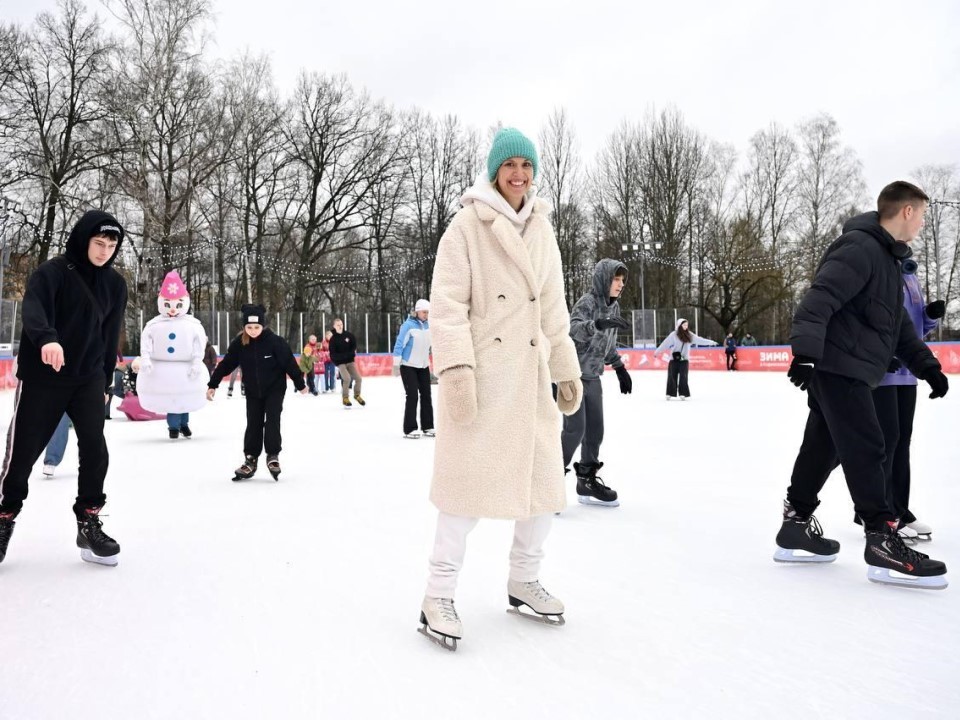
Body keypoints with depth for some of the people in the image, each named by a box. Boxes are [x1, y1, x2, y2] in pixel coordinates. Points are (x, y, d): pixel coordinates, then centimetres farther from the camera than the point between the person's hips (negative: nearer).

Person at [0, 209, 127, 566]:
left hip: (88, 379, 3)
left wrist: (105, 382, 15)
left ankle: (89, 522, 6)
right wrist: (47, 338, -49)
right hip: (42, 377, -3)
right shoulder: (52, 272, -10)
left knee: (95, 448, -8)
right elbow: (33, 309, -28)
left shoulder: (115, 284, 5)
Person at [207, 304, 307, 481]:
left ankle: (273, 456, 0)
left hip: (275, 389, -3)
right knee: (253, 424, 5)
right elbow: (226, 364, -2)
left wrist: (300, 384, -8)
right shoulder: (239, 343, -10)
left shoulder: (274, 341, -19)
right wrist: (213, 385, -1)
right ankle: (250, 460, 12)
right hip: (253, 391, 3)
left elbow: (289, 363, -13)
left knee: (272, 420, -11)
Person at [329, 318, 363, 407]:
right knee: (347, 379, -22)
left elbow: (354, 345, 9)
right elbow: (333, 354, -13)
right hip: (340, 362, -4)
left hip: (350, 361, 4)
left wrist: (351, 354, -8)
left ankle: (357, 395, 21)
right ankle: (345, 398, -5)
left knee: (358, 378, -4)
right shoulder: (333, 339, -9)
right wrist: (345, 355, -23)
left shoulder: (349, 335, -1)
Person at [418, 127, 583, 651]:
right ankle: (438, 597, 6)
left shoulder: (542, 231, 15)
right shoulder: (468, 224, -3)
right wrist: (456, 367, -20)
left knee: (544, 480, 8)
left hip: (530, 372, 6)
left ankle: (523, 582, 27)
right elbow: (448, 302, -10)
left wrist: (567, 370, 18)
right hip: (478, 371, -6)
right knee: (470, 479, -7)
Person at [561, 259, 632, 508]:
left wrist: (619, 367, 20)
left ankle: (587, 480, 25)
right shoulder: (587, 302, -15)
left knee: (595, 430, 11)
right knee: (575, 429, -10)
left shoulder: (614, 306, 9)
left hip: (593, 377, 8)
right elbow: (573, 329, -33)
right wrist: (598, 324, -48)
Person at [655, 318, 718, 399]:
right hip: (674, 359, -2)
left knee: (683, 377, -1)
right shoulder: (674, 335, -6)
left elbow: (699, 340, 10)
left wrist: (711, 342, 11)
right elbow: (666, 343, -6)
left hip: (684, 359, 3)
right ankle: (670, 394, 7)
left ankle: (683, 394, 3)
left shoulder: (689, 335, 5)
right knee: (672, 376, 0)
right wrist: (657, 351, -6)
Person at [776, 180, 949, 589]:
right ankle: (882, 541, -3)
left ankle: (796, 528, 21)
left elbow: (898, 325, 23)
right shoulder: (860, 248, -12)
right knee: (865, 449, -8)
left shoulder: (889, 259, 21)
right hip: (837, 366, -10)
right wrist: (805, 351, -33)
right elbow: (820, 299, -24)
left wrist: (926, 366, 17)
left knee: (823, 447, 13)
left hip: (847, 370, 10)